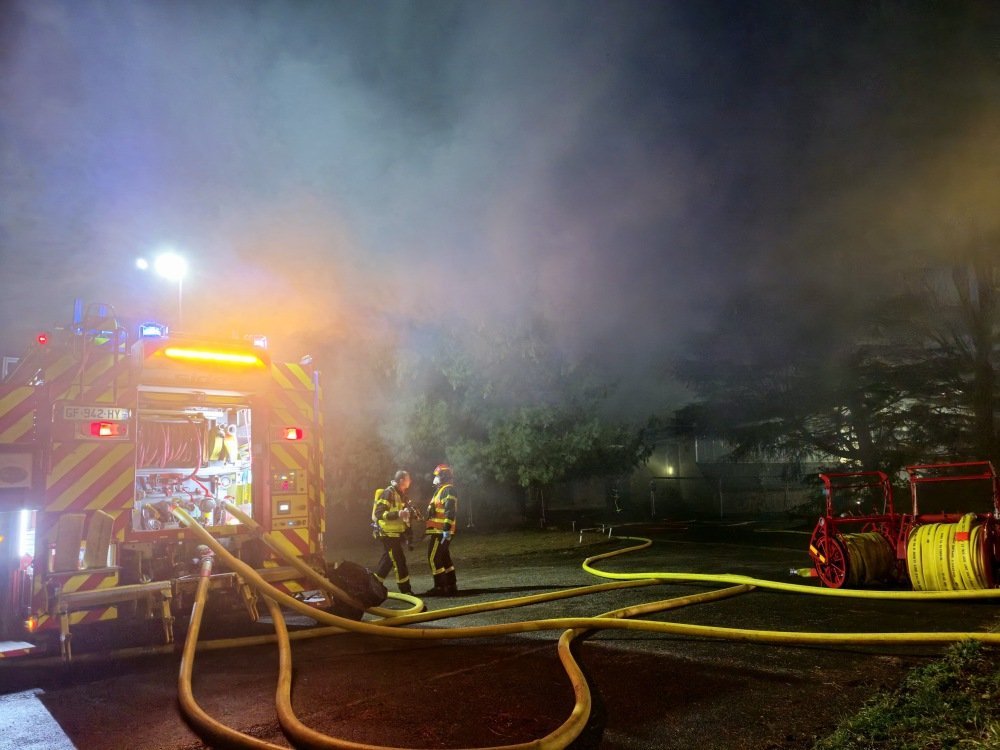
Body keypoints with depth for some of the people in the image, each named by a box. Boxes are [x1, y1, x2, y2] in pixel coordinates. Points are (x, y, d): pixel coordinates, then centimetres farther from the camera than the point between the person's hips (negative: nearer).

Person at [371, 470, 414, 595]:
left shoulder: (401, 494, 13)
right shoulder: (388, 493, -16)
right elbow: (379, 513, -24)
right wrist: (397, 514, -33)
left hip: (395, 534, 9)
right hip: (388, 534, -9)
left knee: (388, 560, 15)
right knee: (399, 561, -6)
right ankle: (405, 590, 1)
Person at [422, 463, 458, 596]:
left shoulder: (448, 490, -12)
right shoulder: (442, 490, 21)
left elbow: (450, 512, -22)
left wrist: (446, 529, -27)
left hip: (441, 531, -10)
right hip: (439, 531, 10)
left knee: (433, 558, -9)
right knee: (445, 558, 13)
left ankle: (440, 587, -6)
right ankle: (451, 586, 19)